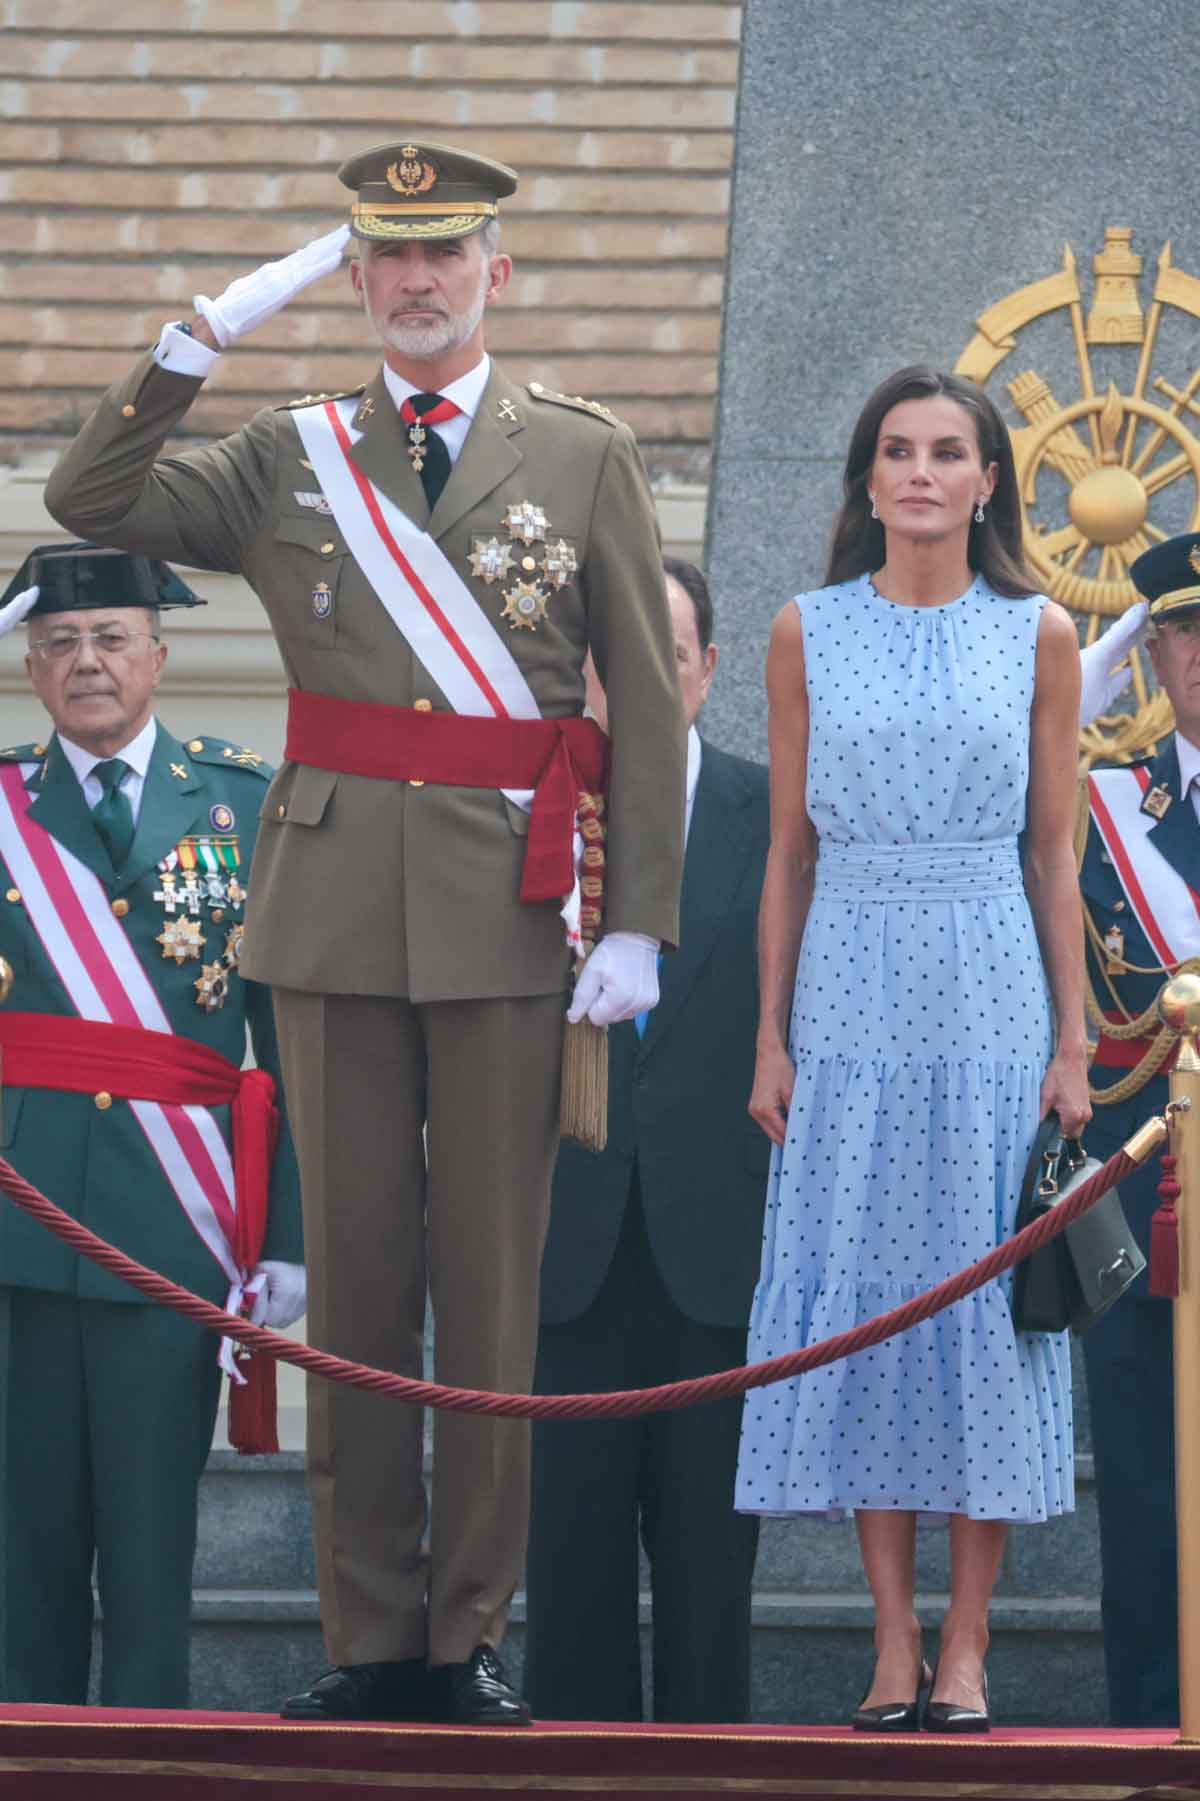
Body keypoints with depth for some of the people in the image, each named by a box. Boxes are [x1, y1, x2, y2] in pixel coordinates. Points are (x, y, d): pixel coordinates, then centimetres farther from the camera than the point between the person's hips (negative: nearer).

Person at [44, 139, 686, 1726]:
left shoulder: (585, 455, 7)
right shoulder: (289, 460, 12)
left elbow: (650, 708, 4)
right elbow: (88, 501, 0)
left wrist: (637, 924, -4)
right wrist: (207, 337, -7)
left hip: (507, 916, -1)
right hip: (336, 908, 2)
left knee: (494, 1288, 0)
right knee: (354, 1279, 2)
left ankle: (472, 1639, 6)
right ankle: (372, 1639, 7)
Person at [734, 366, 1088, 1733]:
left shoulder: (1036, 636, 4)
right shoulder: (809, 635, 5)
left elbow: (1054, 852, 4)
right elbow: (789, 851, 7)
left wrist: (1071, 1043, 0)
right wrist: (770, 1038, 2)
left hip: (993, 1002, -1)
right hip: (852, 1001, 1)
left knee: (986, 1292, -2)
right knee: (858, 1292, -1)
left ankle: (966, 1645, 3)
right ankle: (893, 1642, 4)